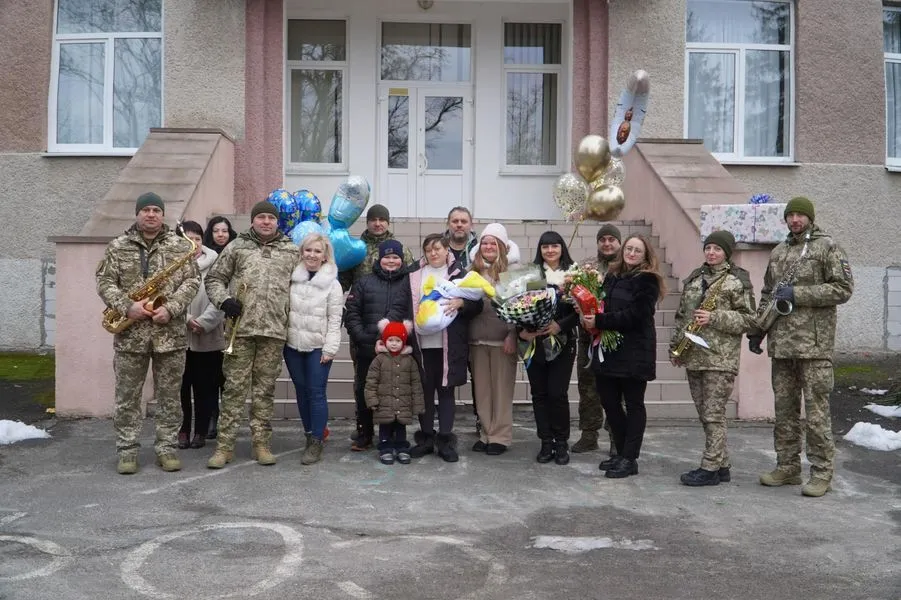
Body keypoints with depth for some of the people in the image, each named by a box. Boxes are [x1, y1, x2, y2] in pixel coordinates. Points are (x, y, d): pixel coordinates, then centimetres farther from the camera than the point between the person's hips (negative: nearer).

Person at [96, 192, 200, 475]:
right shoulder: (117, 247, 5)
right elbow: (105, 282, 1)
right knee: (127, 397, 6)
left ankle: (166, 448, 17)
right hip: (130, 334, 0)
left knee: (169, 396, 7)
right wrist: (126, 306, -15)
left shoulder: (180, 246, 5)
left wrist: (171, 308, -15)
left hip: (170, 333, 0)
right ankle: (127, 450, 16)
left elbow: (191, 281, -1)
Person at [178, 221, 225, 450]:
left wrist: (203, 323, -15)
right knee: (180, 386, 6)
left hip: (209, 338, 0)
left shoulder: (214, 264, 1)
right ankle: (182, 430, 19)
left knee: (205, 387, 6)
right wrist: (185, 319, -16)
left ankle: (201, 432, 18)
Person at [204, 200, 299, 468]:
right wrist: (224, 301, -8)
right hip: (241, 328, -1)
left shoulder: (291, 251, 11)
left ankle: (261, 443, 15)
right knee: (235, 387, 0)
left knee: (265, 389, 7)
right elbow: (214, 278, 10)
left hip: (275, 329, 1)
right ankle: (225, 445, 6)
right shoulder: (236, 247, 8)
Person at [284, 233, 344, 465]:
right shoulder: (292, 278, 5)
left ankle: (316, 442, 2)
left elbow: (335, 320, -5)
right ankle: (309, 435, 23)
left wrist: (329, 349, -11)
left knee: (316, 393, -5)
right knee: (301, 391, 10)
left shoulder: (332, 284, -3)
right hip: (293, 344, 4)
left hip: (318, 347, -3)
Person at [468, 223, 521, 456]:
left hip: (502, 338, -4)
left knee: (502, 388, 2)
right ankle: (486, 433, 19)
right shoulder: (473, 270, 12)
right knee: (481, 389, 9)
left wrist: (512, 335, -11)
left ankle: (500, 436, 10)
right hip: (477, 338, 4)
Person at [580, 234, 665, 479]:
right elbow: (602, 306, 21)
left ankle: (630, 459, 9)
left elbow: (635, 315, -18)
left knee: (633, 404, 3)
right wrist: (589, 316, -2)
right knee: (609, 401, 10)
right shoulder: (612, 276, 14)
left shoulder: (647, 280, -7)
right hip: (608, 348, 7)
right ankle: (622, 453, 24)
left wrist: (599, 321, -20)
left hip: (634, 351, -7)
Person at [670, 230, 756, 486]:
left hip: (720, 358, -7)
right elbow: (682, 314, 20)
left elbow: (747, 319, -7)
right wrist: (675, 345, 13)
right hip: (693, 356, 7)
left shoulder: (738, 281, -3)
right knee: (704, 414, 10)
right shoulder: (694, 278, 16)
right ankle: (722, 465, 19)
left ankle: (711, 468, 1)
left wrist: (715, 318, -18)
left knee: (713, 414, -6)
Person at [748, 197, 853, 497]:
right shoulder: (778, 252, 18)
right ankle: (787, 466, 20)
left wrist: (797, 294, -14)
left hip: (814, 344, -6)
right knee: (784, 408, 10)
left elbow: (843, 288, -9)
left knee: (816, 410, -4)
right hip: (781, 343, 6)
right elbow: (766, 296, 23)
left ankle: (822, 472, 5)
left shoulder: (827, 247, -1)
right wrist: (756, 331, 17)